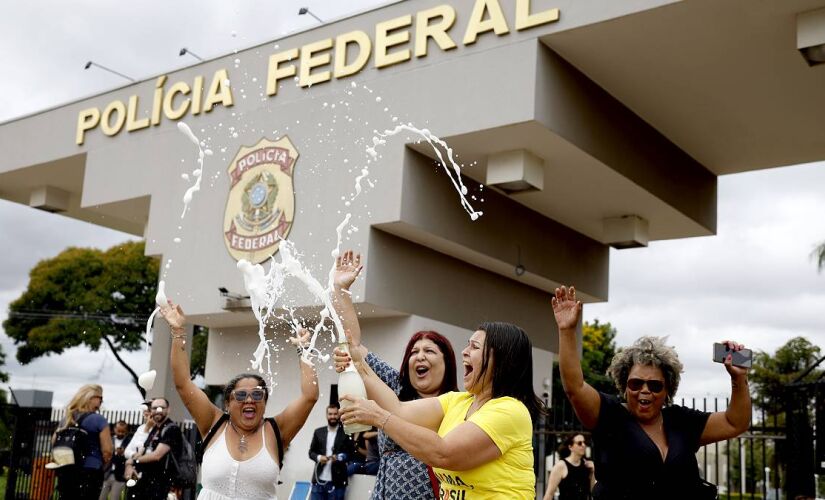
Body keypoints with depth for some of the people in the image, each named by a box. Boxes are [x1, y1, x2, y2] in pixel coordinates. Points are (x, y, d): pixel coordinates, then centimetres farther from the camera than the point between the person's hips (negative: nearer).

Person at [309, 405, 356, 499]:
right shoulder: (318, 432, 11)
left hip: (336, 482, -3)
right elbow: (311, 452, 12)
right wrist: (319, 457, -9)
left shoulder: (346, 433, 1)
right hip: (319, 481, 3)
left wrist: (339, 457, -17)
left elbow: (351, 453, 0)